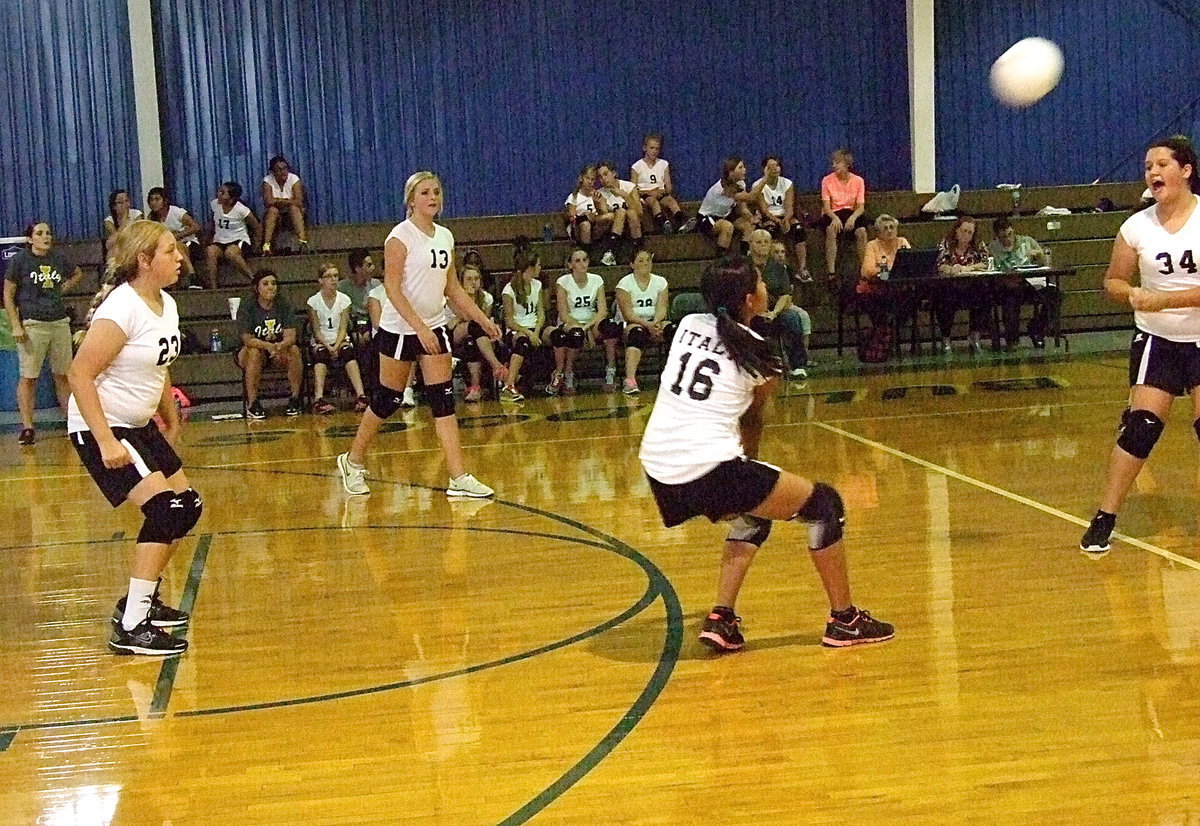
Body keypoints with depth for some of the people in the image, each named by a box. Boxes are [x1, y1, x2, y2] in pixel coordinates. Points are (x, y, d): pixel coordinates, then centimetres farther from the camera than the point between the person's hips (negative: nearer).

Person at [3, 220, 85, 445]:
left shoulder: (58, 259, 11)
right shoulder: (20, 260, -2)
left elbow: (77, 273, 32)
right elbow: (8, 295, -2)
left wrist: (64, 287, 14)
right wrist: (15, 325, -10)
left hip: (60, 323, 4)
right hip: (32, 325, -4)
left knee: (63, 375, 10)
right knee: (28, 377, -3)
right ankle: (27, 427, -1)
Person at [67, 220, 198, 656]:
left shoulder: (166, 304, 4)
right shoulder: (122, 309, -23)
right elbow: (80, 375, -25)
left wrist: (172, 421, 20)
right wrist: (106, 442, -28)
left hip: (140, 425, 10)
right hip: (99, 428, -10)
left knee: (187, 506, 10)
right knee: (164, 508, -20)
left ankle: (141, 600, 25)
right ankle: (131, 628, -17)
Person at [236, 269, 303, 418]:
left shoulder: (283, 305, -4)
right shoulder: (246, 308, -11)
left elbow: (290, 336, -13)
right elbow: (248, 339, -22)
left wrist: (279, 346, -38)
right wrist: (268, 346, -42)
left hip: (279, 350, 2)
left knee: (294, 351, -27)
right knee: (255, 352, -35)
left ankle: (294, 399, -17)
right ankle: (252, 404, -30)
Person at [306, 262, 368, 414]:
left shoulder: (344, 299, 5)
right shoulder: (314, 301, 1)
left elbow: (343, 327, -1)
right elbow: (316, 329, -3)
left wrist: (337, 346, -19)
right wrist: (328, 346, -19)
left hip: (340, 340, 1)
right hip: (320, 341, -1)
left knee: (348, 351, -32)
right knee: (321, 354, -35)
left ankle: (360, 396, -46)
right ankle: (319, 399, -50)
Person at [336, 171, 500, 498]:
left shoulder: (445, 237, 8)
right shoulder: (400, 237, -13)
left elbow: (452, 287, 17)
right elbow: (392, 289, -18)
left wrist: (482, 319, 11)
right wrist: (420, 328, -25)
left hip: (434, 327, 6)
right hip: (399, 330, -6)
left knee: (443, 400, -2)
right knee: (388, 400, 4)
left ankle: (459, 478, -5)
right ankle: (353, 462, 25)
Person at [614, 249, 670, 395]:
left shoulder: (660, 282, 8)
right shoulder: (625, 284, -5)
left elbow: (662, 307, -3)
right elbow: (627, 313, -14)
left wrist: (655, 322, -26)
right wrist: (646, 324, -29)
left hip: (654, 322, 4)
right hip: (629, 324, -4)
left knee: (670, 328, -28)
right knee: (637, 333, -38)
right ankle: (630, 382, -53)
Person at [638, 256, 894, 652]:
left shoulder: (688, 325, 13)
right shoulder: (759, 355, 0)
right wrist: (748, 459, 32)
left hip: (657, 468, 7)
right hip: (709, 467, -7)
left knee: (752, 519, 31)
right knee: (824, 503, 10)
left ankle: (721, 619, 18)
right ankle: (843, 621, 16)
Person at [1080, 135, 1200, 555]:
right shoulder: (1137, 226, -2)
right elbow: (1113, 280, 7)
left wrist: (1166, 300, -25)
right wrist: (1132, 294, -14)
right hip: (1157, 340, 1)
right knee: (1141, 425, -8)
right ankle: (1104, 519, -2)